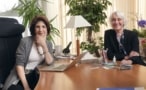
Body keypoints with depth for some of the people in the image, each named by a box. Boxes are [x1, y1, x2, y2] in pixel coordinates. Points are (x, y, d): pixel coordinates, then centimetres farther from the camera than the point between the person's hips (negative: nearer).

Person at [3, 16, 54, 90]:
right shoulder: (25, 41, -10)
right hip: (21, 77, -4)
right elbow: (19, 64, -14)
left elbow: (49, 62, -7)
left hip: (37, 76, 4)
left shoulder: (48, 44, 6)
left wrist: (44, 45, -17)